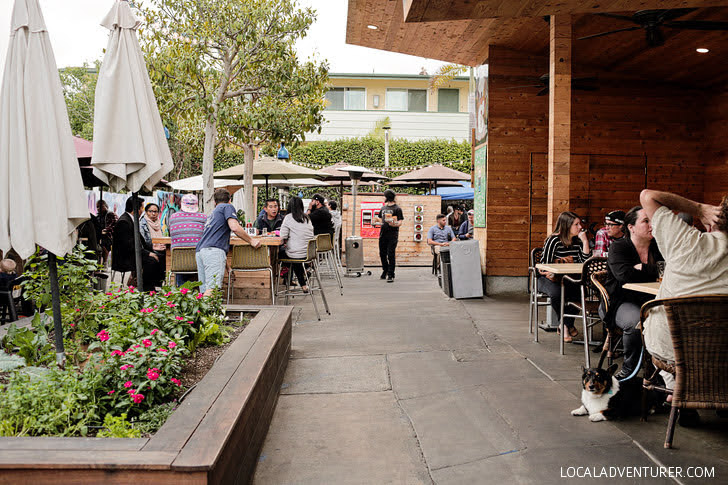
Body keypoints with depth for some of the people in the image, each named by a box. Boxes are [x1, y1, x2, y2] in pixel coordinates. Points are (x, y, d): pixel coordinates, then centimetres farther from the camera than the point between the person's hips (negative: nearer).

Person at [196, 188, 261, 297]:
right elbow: (234, 227, -5)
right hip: (214, 250, -8)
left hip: (199, 251, 8)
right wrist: (251, 241, 6)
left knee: (204, 291, 2)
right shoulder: (227, 207, 13)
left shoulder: (212, 213, 34)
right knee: (212, 290, -20)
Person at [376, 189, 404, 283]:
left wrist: (394, 224, -28)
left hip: (392, 235, -6)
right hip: (383, 234, 6)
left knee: (391, 255, -7)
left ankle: (390, 275, -3)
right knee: (382, 254, 11)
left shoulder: (397, 208, -3)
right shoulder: (383, 208, 17)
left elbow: (400, 222, -7)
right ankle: (385, 270, 31)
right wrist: (377, 219, 2)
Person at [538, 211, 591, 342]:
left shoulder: (578, 241, 6)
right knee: (556, 292, -37)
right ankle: (566, 325, -9)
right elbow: (545, 265, -14)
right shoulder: (554, 240, -13)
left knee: (581, 291, -28)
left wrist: (585, 242, -8)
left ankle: (566, 324, -4)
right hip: (548, 278, -5)